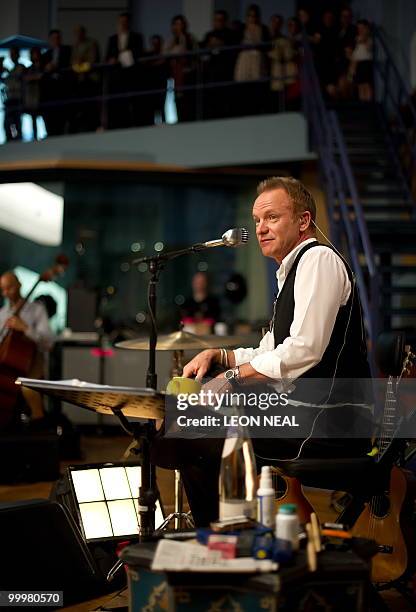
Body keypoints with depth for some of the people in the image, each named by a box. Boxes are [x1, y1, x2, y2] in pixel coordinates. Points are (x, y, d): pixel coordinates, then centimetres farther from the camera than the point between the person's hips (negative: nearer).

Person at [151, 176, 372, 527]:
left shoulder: (319, 259, -9)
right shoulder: (291, 273, 23)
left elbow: (304, 351, -21)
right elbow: (270, 355, 26)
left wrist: (234, 375, -13)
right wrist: (216, 355, 10)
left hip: (323, 427, -10)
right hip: (304, 417, 10)